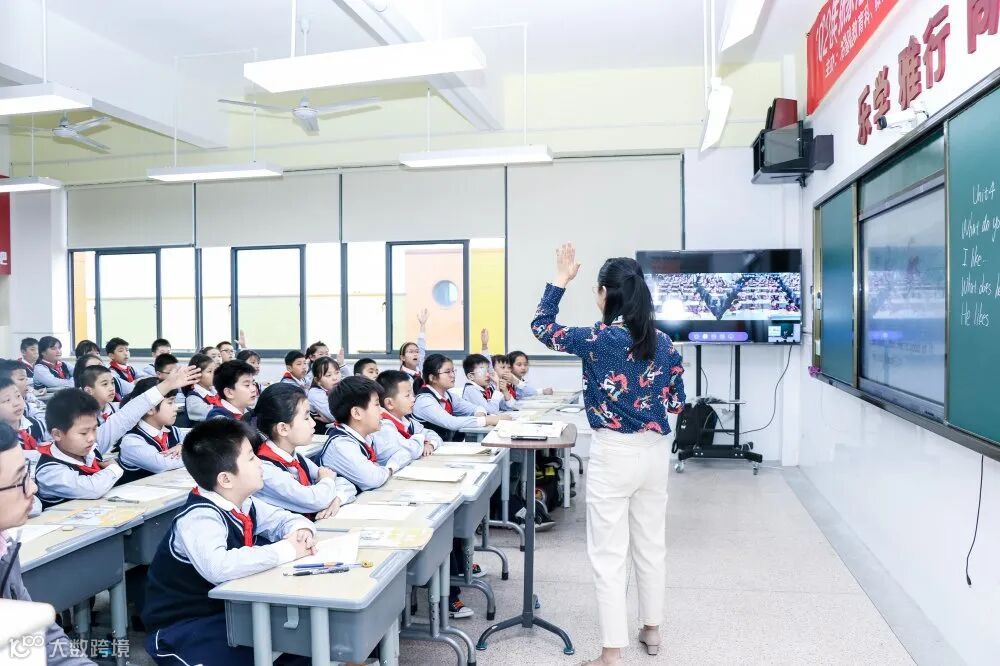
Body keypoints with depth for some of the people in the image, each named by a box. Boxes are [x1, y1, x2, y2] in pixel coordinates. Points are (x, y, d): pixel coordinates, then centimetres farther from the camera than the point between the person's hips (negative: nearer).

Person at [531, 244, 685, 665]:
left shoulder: (597, 339, -13)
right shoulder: (664, 343, 1)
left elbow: (542, 328, 2)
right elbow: (676, 402, 8)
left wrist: (560, 280, 8)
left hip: (614, 453, -6)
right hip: (655, 451, 6)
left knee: (608, 553, 3)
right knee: (651, 544, 20)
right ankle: (651, 630, 35)